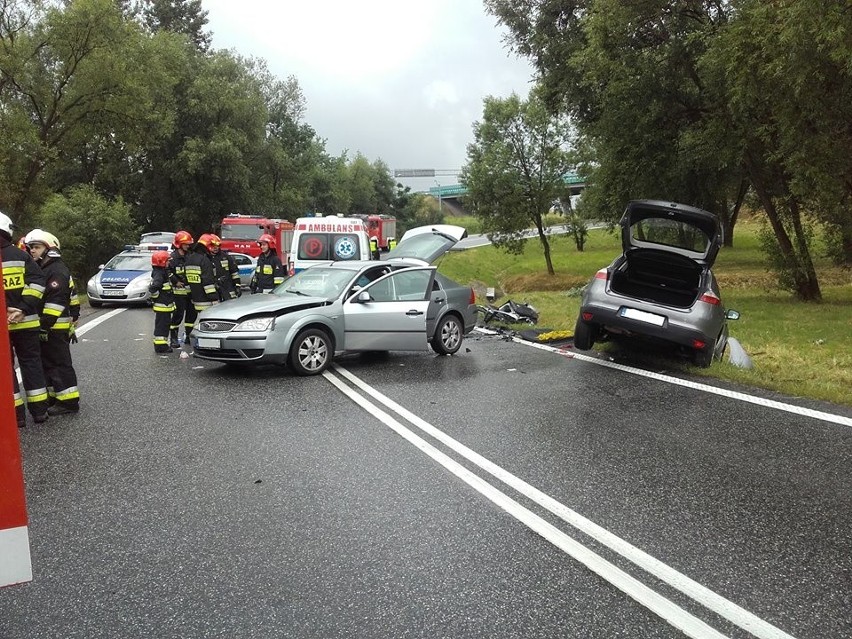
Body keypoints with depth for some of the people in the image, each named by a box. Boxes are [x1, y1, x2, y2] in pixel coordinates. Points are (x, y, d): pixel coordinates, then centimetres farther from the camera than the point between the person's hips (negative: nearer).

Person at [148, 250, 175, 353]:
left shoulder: (162, 272, 13)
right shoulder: (158, 273, -19)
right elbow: (152, 288, -31)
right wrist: (156, 296, -18)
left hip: (166, 305, 10)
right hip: (162, 306, -10)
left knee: (165, 325, 17)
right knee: (161, 325, -5)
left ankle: (163, 344, 26)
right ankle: (160, 346, -1)